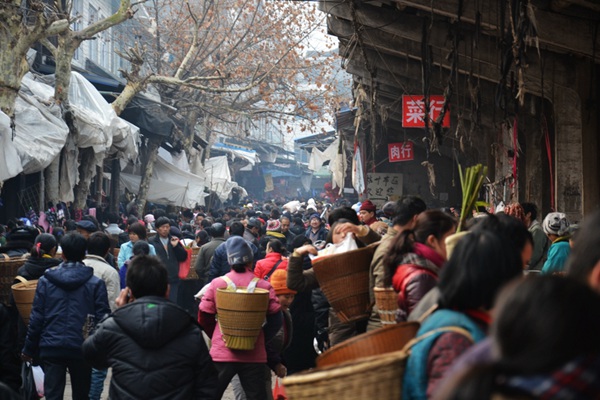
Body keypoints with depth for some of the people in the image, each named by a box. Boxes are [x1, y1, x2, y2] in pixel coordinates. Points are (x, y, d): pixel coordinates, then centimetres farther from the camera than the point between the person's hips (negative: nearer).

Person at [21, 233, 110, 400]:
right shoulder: (96, 283, -4)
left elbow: (36, 318, 0)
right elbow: (102, 318, -7)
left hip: (51, 348, 0)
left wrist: (29, 349, 7)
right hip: (81, 348, 0)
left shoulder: (45, 281, 0)